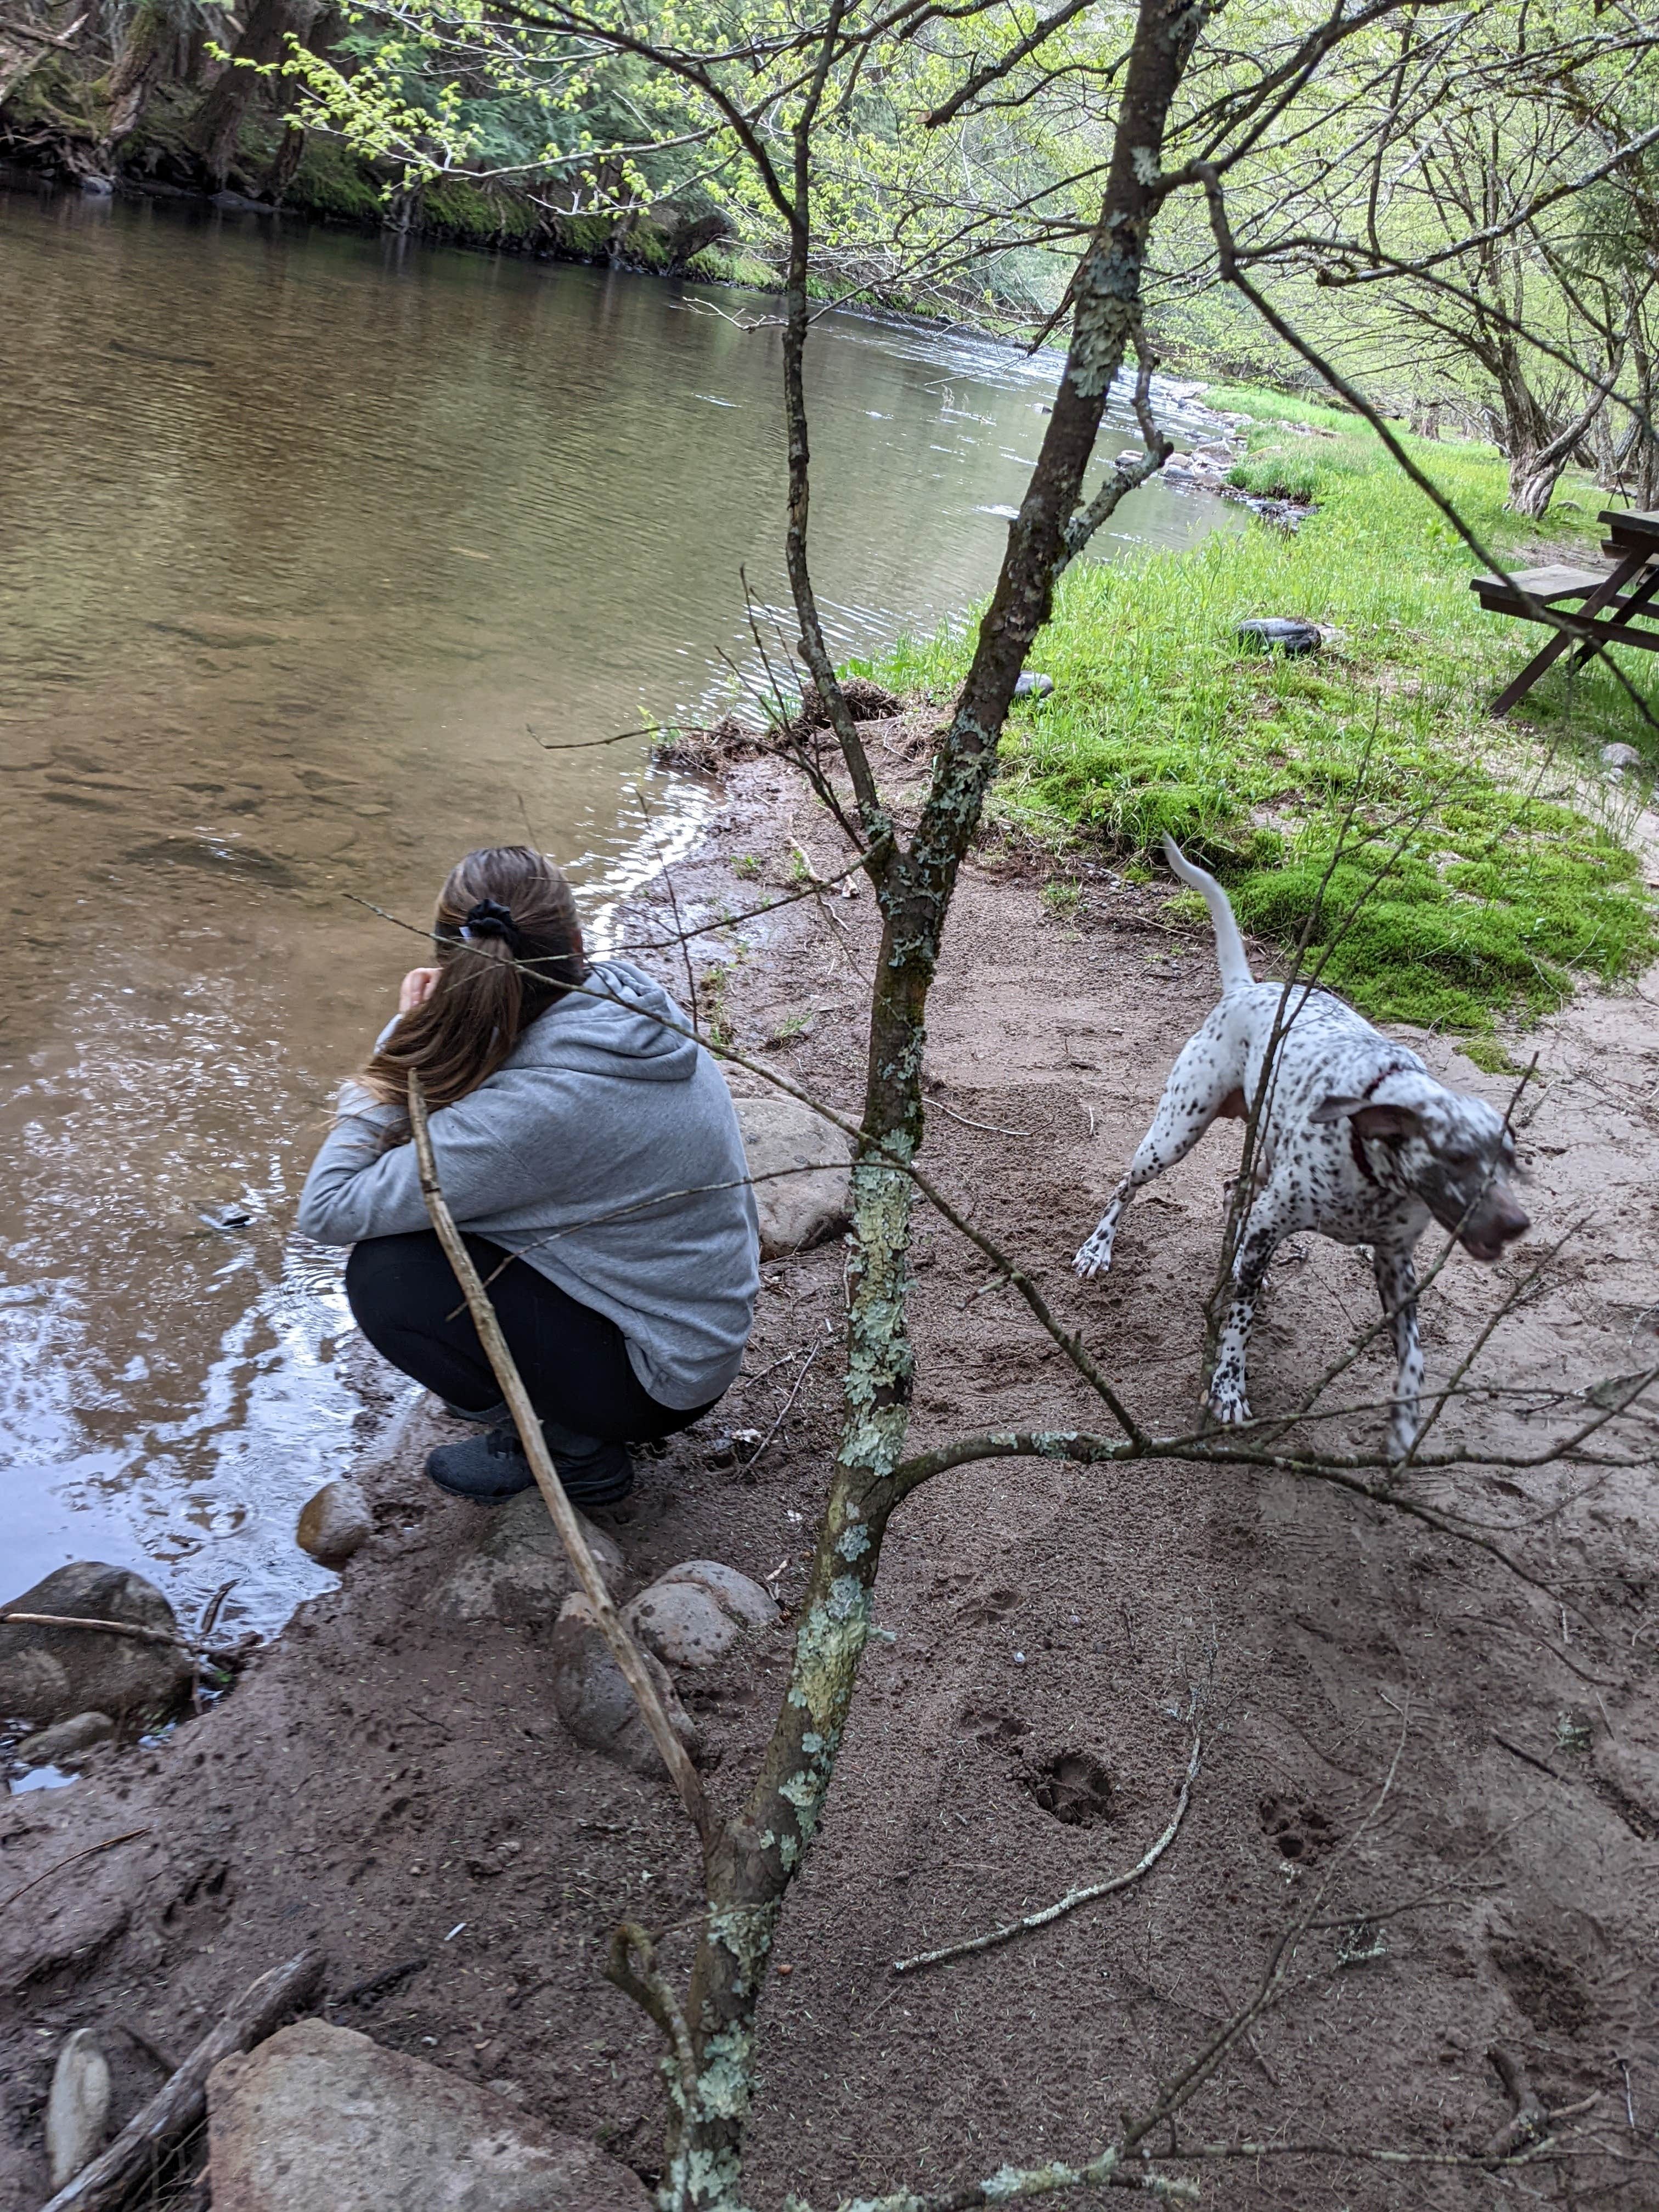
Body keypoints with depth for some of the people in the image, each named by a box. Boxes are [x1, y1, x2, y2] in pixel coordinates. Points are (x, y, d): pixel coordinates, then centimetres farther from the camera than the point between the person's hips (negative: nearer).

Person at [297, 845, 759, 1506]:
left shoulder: (539, 1109, -33)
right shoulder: (625, 1001, -8)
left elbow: (328, 1211, -27)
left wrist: (402, 1039, -19)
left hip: (655, 1379, -8)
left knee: (386, 1278, -16)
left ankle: (575, 1449, 3)